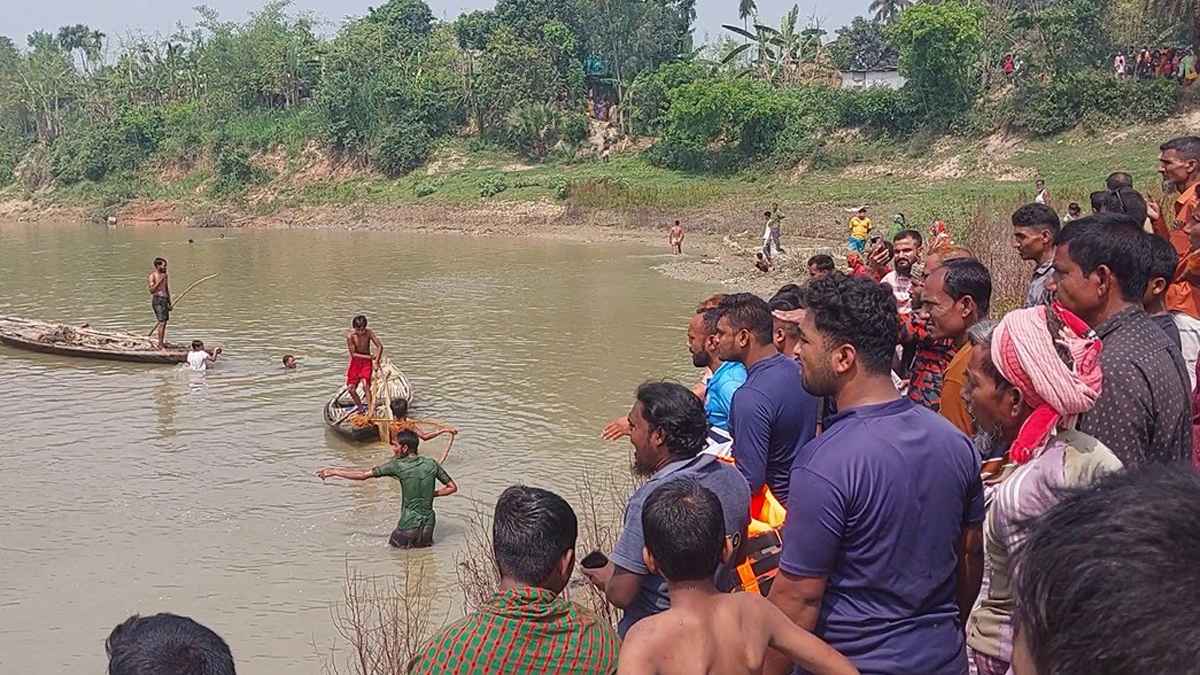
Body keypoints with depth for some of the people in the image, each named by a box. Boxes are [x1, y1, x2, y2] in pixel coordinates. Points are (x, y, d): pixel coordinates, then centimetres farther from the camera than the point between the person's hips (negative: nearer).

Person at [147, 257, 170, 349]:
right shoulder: (152, 276, -8)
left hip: (165, 299, 8)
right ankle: (160, 344, -13)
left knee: (164, 322, 8)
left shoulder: (164, 275, 15)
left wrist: (169, 302, 22)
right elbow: (151, 290, -16)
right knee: (161, 322, -13)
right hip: (157, 300, -8)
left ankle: (162, 342, 15)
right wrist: (160, 280, -22)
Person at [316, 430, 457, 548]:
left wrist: (334, 472, 1)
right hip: (428, 526, 4)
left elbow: (363, 475, -8)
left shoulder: (397, 466, -12)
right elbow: (452, 487, 7)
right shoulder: (431, 464, 0)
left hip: (409, 526, -4)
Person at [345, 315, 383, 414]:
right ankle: (360, 406, 25)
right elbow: (353, 354, -17)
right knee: (351, 388, 1)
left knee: (366, 385, -20)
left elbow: (380, 346, -14)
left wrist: (376, 361, -25)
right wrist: (371, 357, -17)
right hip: (355, 362, 1)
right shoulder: (350, 336, -18)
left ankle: (371, 408, -12)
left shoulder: (369, 333, -16)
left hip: (367, 362, -1)